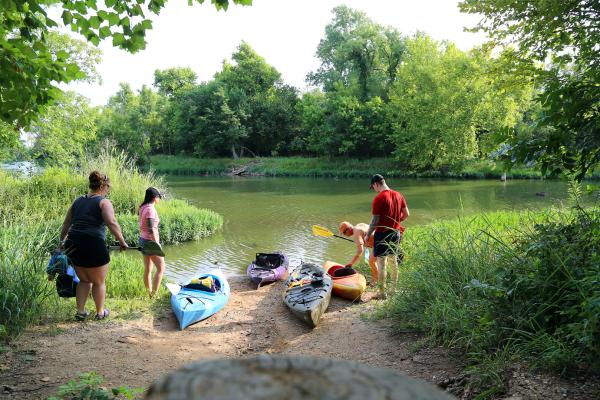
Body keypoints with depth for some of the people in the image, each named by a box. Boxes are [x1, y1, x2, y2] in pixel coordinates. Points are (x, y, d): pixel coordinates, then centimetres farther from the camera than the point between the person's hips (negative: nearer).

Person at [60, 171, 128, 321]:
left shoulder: (78, 201, 16)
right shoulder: (104, 202, -3)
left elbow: (66, 224, 21)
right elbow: (112, 223, -19)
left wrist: (62, 241, 32)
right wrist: (122, 241, -13)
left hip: (74, 245, 6)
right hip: (93, 246, -6)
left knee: (84, 280, 23)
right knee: (99, 282, 14)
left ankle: (80, 312, 25)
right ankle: (100, 312, 27)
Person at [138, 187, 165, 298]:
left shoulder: (143, 208, 7)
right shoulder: (150, 209, -20)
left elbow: (143, 226, 12)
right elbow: (151, 229, -23)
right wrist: (157, 244, -19)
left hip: (143, 239, 9)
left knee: (147, 269, 16)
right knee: (161, 268, 1)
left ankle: (149, 293, 25)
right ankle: (153, 295, 1)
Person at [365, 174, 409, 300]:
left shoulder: (379, 198, -18)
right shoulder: (398, 195, 3)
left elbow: (375, 220, -17)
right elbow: (406, 214, 9)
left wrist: (367, 235, -6)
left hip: (382, 234, -7)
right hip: (396, 233, 7)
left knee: (381, 264, 2)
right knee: (394, 262, 18)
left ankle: (382, 293, 8)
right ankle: (394, 289, 28)